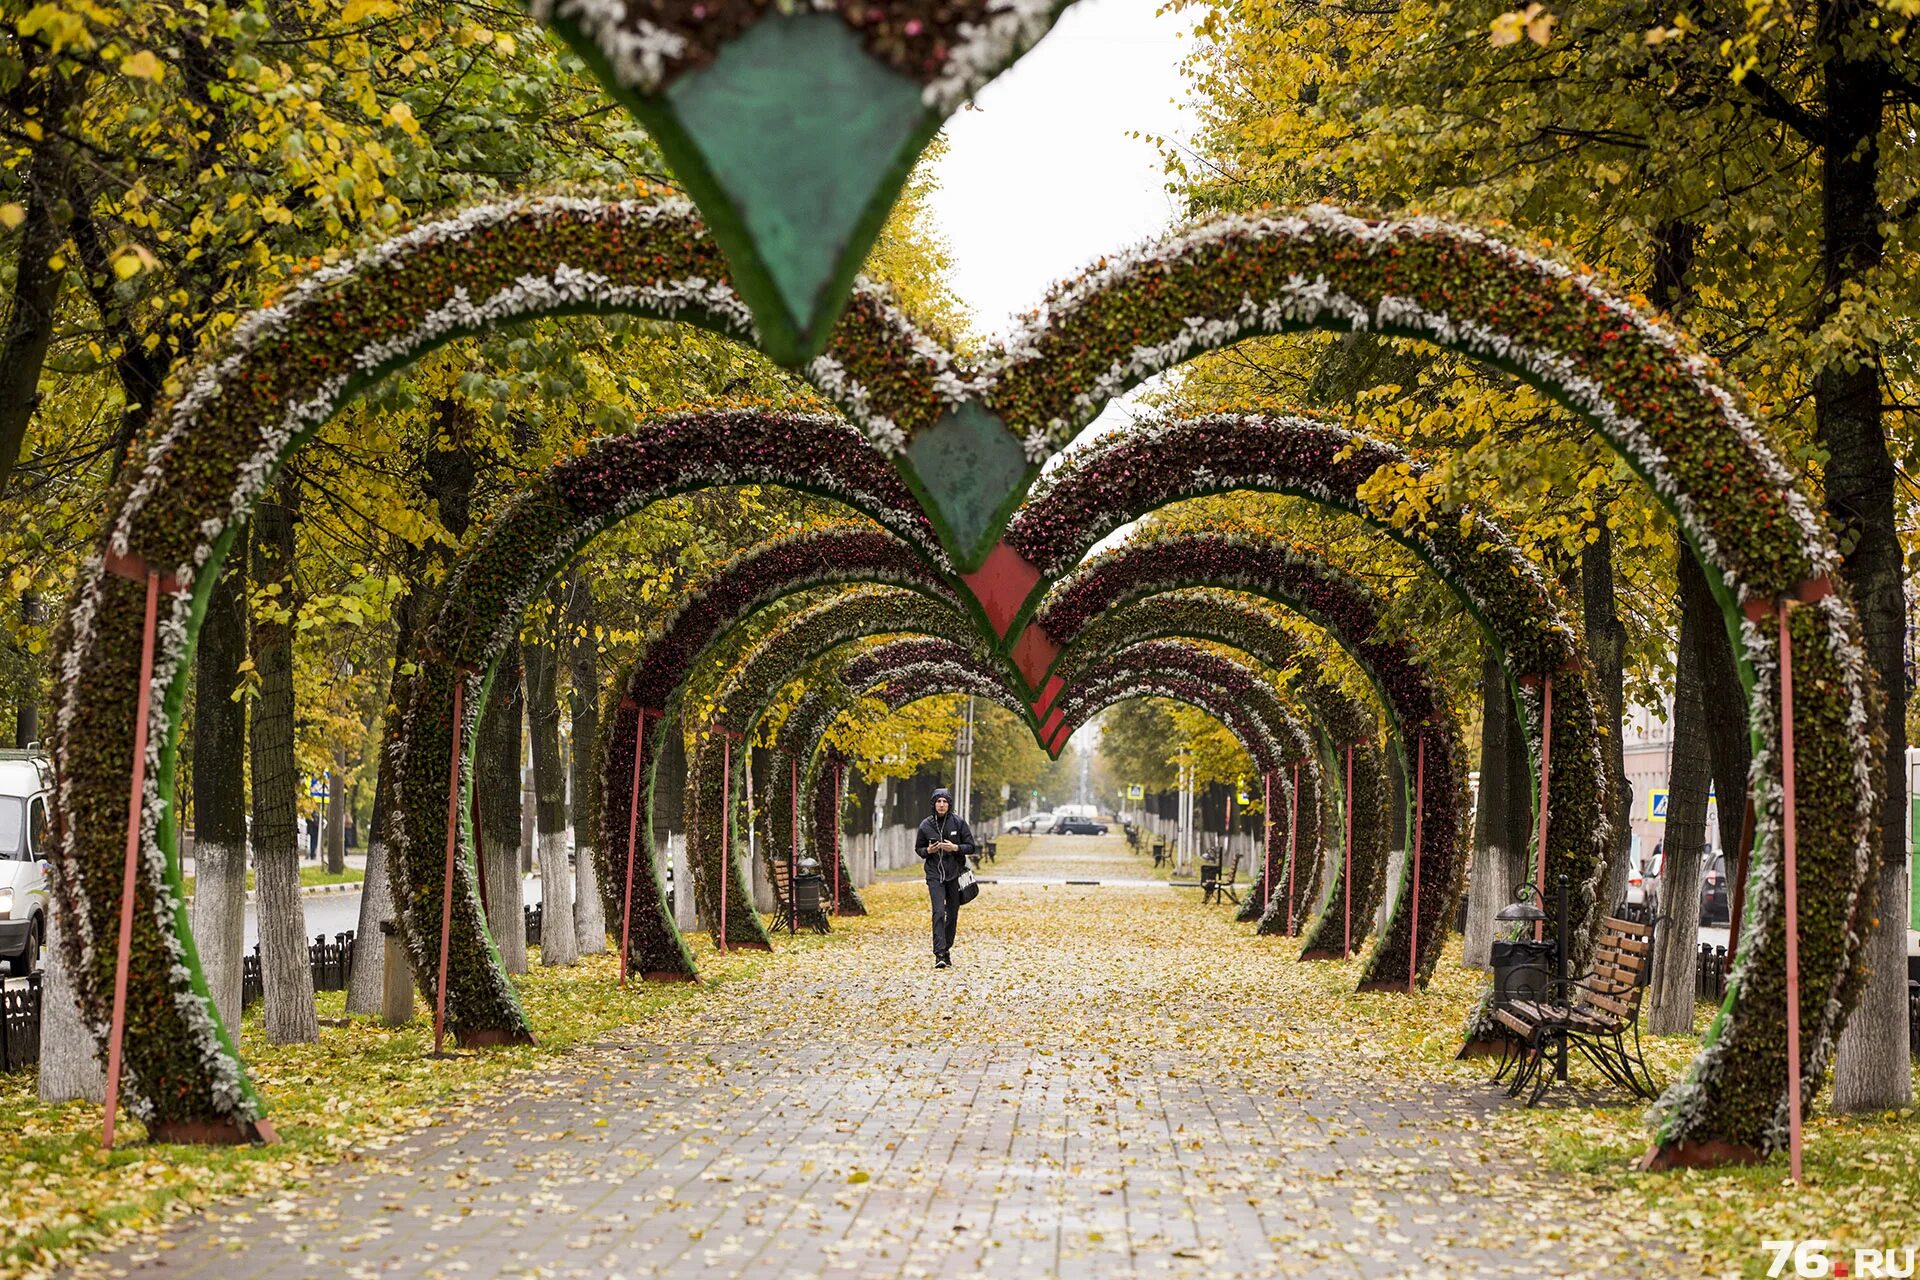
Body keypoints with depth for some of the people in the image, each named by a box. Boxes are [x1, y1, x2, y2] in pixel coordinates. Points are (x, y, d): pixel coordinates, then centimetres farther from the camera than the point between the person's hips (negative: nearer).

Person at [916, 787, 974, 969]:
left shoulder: (958, 822, -1)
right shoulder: (926, 825, 2)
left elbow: (970, 846, 1)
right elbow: (918, 848, 13)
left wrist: (955, 847, -17)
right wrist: (928, 851, -9)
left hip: (955, 874, 1)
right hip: (935, 875, -1)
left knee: (952, 914, 7)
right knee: (938, 913, -14)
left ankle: (946, 949, 23)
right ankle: (939, 954, -19)